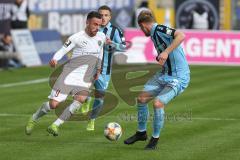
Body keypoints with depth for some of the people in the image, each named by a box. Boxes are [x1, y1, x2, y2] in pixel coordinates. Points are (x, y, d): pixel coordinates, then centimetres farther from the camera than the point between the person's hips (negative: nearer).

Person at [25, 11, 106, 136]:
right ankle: (34, 119, 23)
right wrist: (54, 59, -27)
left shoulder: (101, 37, 7)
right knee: (53, 104, -8)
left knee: (81, 98, -28)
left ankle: (55, 125, -20)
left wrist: (98, 68, 29)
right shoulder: (77, 38, -8)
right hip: (70, 73, -3)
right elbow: (62, 51, -7)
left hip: (86, 78, 3)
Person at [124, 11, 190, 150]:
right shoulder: (154, 34, 12)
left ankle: (155, 139, -3)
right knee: (142, 99, 7)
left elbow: (180, 36, -34)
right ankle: (141, 132, 27)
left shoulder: (159, 29, -17)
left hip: (178, 78, -10)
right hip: (164, 74, 10)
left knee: (158, 103, -23)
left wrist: (166, 52, -36)